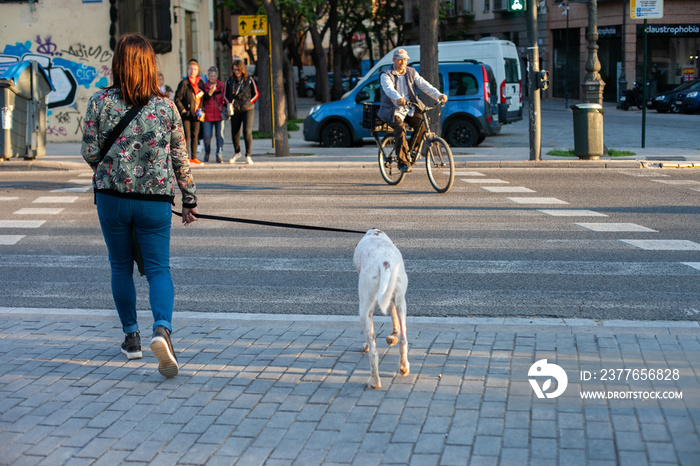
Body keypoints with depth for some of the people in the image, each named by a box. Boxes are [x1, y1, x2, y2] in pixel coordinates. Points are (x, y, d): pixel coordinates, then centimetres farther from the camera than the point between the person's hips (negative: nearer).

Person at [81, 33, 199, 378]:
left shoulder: (100, 102, -4)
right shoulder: (166, 106, 0)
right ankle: (162, 329, -21)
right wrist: (190, 198, 12)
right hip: (156, 198, 0)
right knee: (158, 268, 3)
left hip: (112, 195, 0)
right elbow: (180, 157, 3)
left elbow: (90, 152, -3)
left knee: (121, 267, 15)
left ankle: (131, 337, 22)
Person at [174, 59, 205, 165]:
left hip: (196, 114, 6)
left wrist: (201, 111, 9)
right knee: (187, 136, -5)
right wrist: (183, 110, -11)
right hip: (186, 114, -5)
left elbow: (202, 98, 21)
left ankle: (193, 157, 15)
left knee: (195, 135, 8)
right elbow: (177, 99, -6)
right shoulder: (184, 83, -6)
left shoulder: (200, 83, 12)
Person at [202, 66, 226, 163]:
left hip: (219, 114, 1)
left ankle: (219, 156, 4)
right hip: (207, 114, -1)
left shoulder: (222, 86, 9)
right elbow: (203, 100, -8)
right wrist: (210, 92, -21)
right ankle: (206, 154, 21)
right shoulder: (204, 86, 3)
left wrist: (224, 108, 4)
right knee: (207, 136, -2)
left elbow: (225, 99, 17)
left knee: (219, 135, -2)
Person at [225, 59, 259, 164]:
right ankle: (237, 153, 32)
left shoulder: (249, 80, -1)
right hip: (235, 111, 3)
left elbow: (256, 94, 7)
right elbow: (226, 95, 16)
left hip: (248, 109, -2)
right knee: (235, 133, 7)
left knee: (247, 132, -14)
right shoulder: (229, 81, 5)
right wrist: (229, 104, -1)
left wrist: (248, 103, -4)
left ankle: (248, 156, -2)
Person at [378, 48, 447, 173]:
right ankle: (403, 162, -26)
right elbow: (389, 89, -23)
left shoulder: (412, 73, 11)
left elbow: (424, 85, -1)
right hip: (394, 110, -4)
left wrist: (438, 95, -18)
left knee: (421, 123, -22)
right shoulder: (386, 75, -2)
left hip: (410, 109, 4)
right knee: (400, 129, -29)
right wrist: (398, 98, -46)